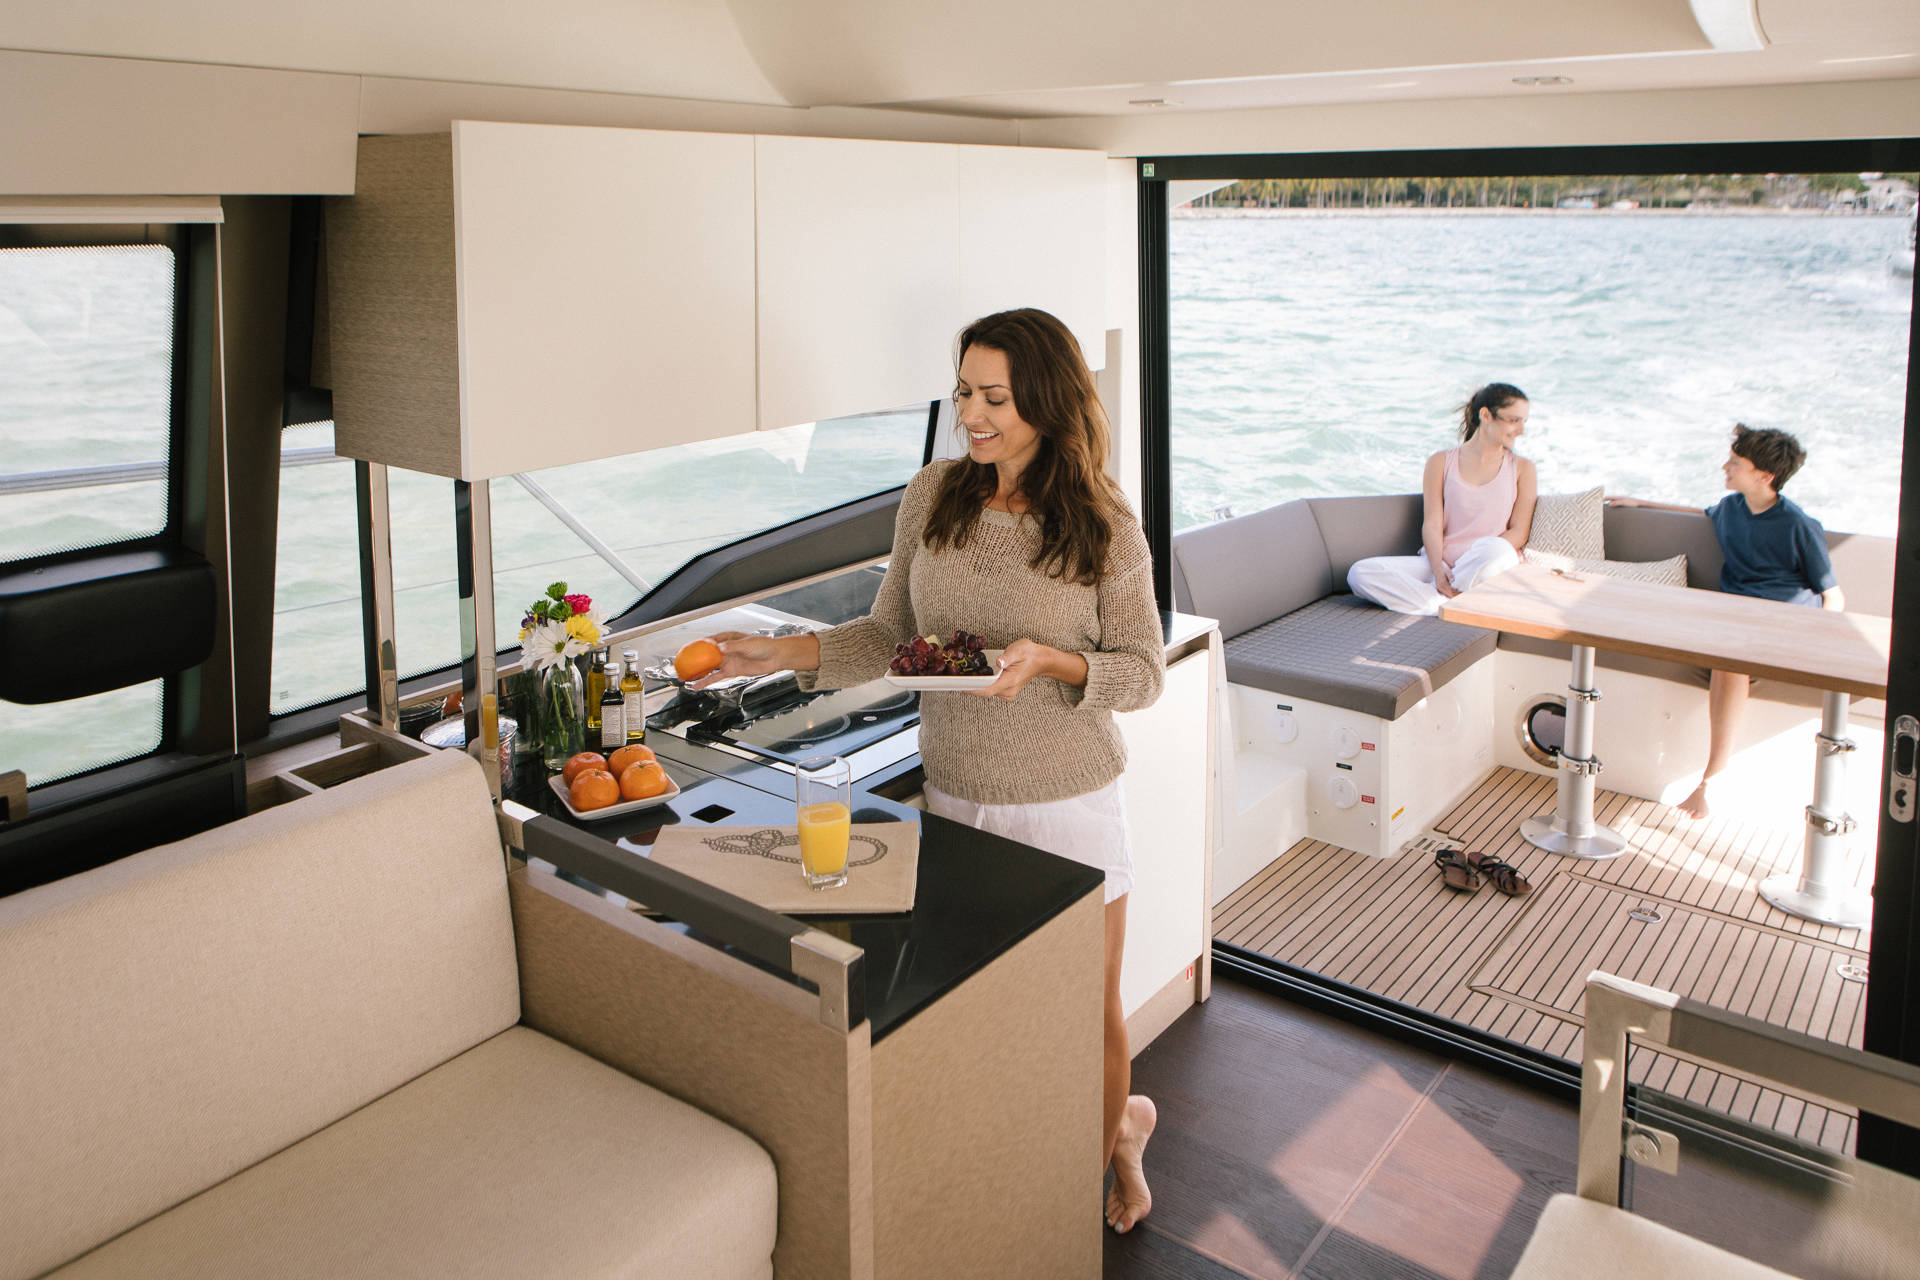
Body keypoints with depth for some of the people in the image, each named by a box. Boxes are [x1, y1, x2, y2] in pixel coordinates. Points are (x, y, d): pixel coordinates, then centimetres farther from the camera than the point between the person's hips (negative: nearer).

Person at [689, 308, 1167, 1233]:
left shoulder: (1103, 527, -13)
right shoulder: (933, 495, -3)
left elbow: (1144, 673, -7)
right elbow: (890, 636, 3)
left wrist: (1049, 660, -24)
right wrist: (787, 654, -10)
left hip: (1066, 808, -4)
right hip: (954, 798, 4)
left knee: (1087, 1010, 11)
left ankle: (1112, 1137, 45)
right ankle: (1125, 1120, 42)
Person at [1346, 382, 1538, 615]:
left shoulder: (1522, 468, 13)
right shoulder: (1441, 462, 12)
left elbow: (1519, 532, 4)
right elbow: (1432, 523, 2)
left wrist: (1476, 560, -12)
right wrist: (1438, 567, -17)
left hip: (1489, 570, -1)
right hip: (1441, 563, 1)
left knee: (1495, 549, -40)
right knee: (1360, 573, -23)